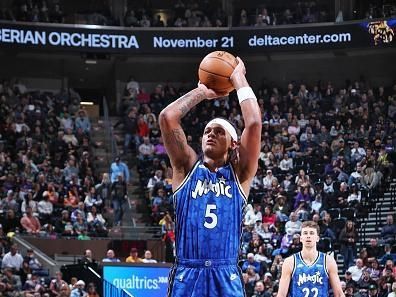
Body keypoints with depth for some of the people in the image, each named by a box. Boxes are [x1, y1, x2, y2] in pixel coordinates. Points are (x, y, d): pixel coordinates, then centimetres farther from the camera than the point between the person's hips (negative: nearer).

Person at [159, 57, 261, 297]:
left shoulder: (239, 174, 10)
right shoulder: (187, 168, 11)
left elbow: (254, 123, -2)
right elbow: (167, 117, 0)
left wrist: (239, 80, 8)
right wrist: (202, 92, 12)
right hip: (186, 277, 0)